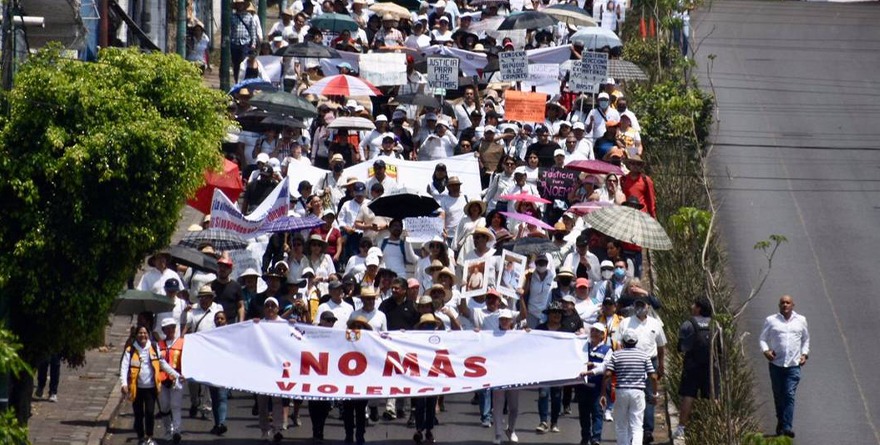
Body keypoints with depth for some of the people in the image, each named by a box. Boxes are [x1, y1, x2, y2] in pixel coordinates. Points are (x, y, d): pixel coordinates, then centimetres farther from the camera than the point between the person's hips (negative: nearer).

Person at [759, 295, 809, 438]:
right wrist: (765, 350, -10)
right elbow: (763, 338, 9)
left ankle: (786, 426, -17)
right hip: (776, 364, 0)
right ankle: (781, 422, 25)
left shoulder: (801, 320, 12)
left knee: (789, 395, -12)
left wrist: (804, 354, 9)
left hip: (794, 365, 0)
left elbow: (806, 339, 24)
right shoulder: (771, 321, 6)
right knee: (778, 395, 7)